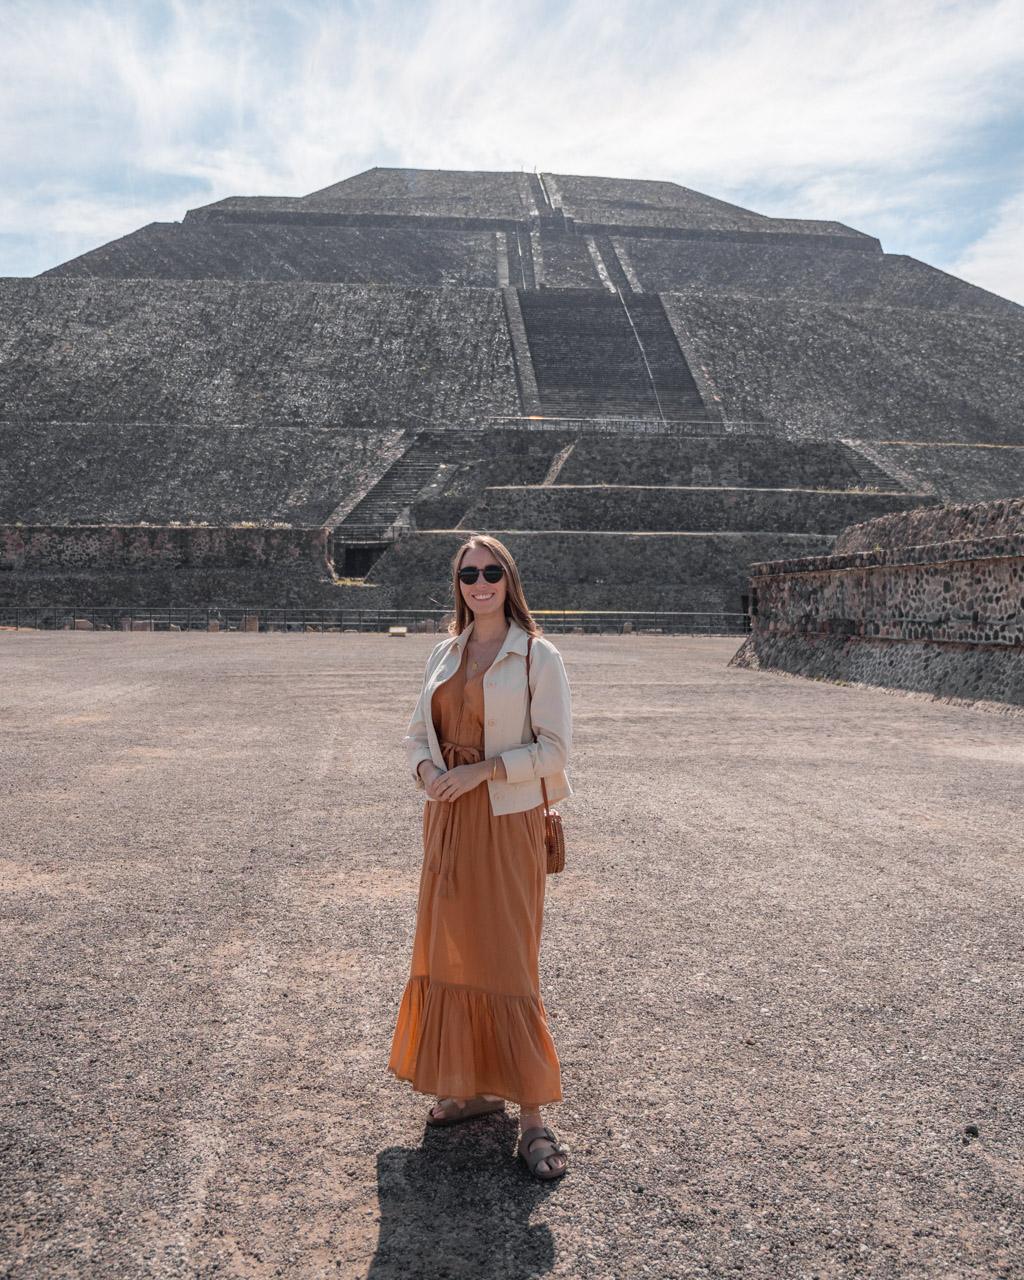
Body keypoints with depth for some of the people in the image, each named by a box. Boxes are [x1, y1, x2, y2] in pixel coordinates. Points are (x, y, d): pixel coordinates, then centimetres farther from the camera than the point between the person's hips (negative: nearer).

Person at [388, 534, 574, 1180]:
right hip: (447, 819, 6)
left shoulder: (538, 656, -7)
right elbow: (419, 732, 14)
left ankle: (533, 1116, 10)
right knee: (450, 952, 12)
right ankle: (474, 1085, 29)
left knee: (507, 961, -3)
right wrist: (428, 769, -8)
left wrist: (480, 771, -17)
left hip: (507, 822, -6)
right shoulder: (444, 654, 10)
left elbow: (554, 747, -10)